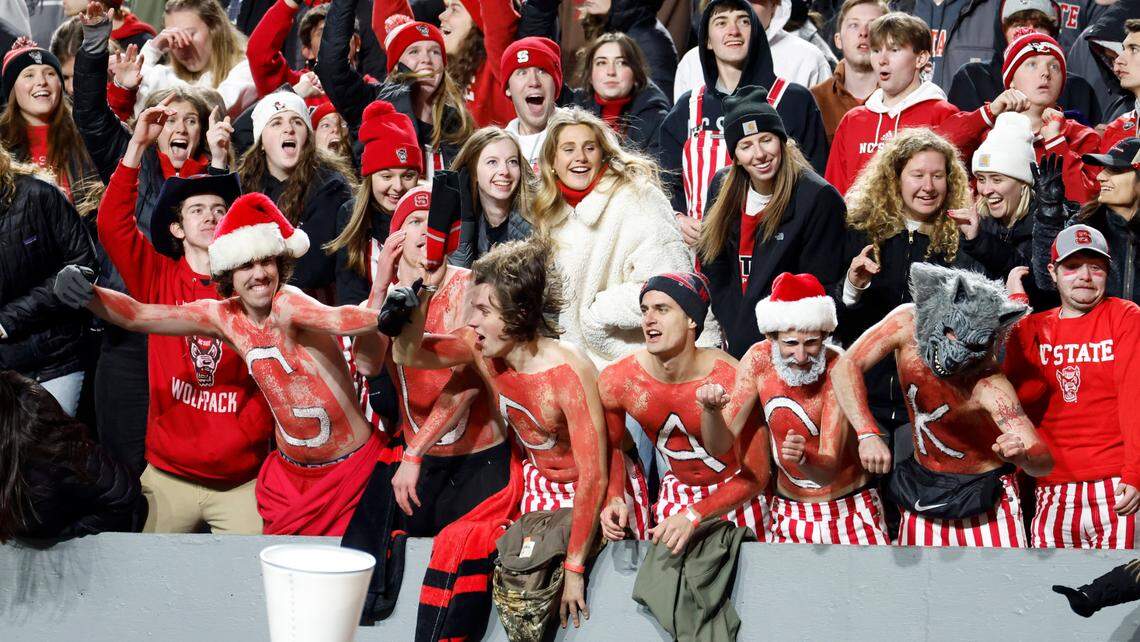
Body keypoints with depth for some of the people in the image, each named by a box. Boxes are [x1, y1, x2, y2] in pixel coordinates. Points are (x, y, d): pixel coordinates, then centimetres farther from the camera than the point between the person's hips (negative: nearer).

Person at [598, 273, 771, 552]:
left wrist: (693, 516, -32)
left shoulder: (733, 381, -30)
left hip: (736, 493, -3)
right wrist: (614, 499, -16)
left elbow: (755, 476, -22)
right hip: (676, 491, 3)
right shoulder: (615, 380, -19)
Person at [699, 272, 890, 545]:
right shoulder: (759, 360, -12)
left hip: (850, 510, -3)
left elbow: (830, 470, -27)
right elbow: (720, 445, -12)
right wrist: (711, 409, -33)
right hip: (789, 513, 3)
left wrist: (803, 460, -50)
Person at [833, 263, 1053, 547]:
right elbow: (847, 367, -20)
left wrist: (1021, 456, -59)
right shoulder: (908, 322, -21)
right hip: (922, 487, 4)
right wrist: (868, 434, -31)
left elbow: (1044, 461, -35)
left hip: (982, 494, -4)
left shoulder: (990, 386, -32)